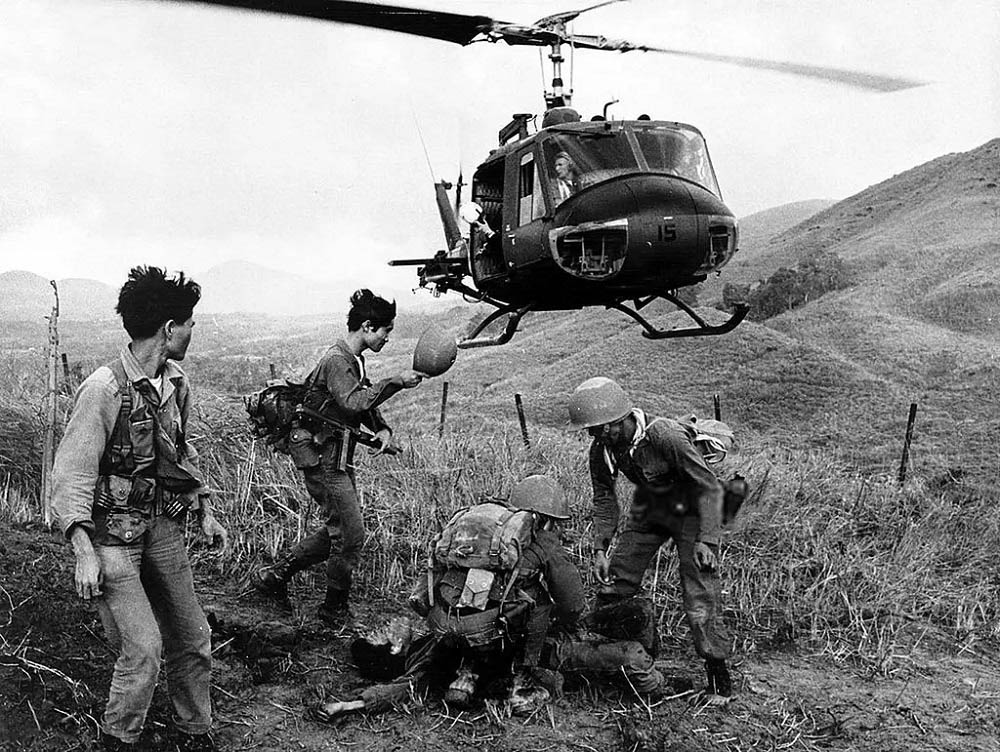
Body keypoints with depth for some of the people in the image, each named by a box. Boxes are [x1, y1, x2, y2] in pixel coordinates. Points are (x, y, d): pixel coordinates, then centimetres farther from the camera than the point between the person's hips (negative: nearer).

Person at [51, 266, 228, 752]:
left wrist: (204, 511, 19)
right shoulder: (103, 390, -18)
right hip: (113, 533, -7)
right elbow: (71, 475, -18)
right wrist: (85, 553, -25)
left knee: (192, 638, 11)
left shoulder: (175, 383, 5)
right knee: (144, 648, -12)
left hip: (163, 527, 7)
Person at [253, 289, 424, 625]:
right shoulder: (336, 360, -19)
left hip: (338, 460, 10)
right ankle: (335, 609, 13)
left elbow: (365, 402, 19)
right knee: (350, 534, -4)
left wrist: (382, 428, 0)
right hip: (323, 460, -10)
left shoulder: (354, 359, 13)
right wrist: (394, 382, -35)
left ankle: (274, 575, 26)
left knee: (338, 530, 16)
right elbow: (352, 403, -34)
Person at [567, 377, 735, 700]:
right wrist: (600, 549, -6)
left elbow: (710, 487, -25)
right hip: (648, 511, 6)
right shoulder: (602, 450, -15)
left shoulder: (666, 436, -34)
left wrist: (707, 540, -29)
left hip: (689, 512, -6)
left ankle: (718, 672, 7)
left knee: (700, 595, -10)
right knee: (616, 582, 3)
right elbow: (604, 499, 0)